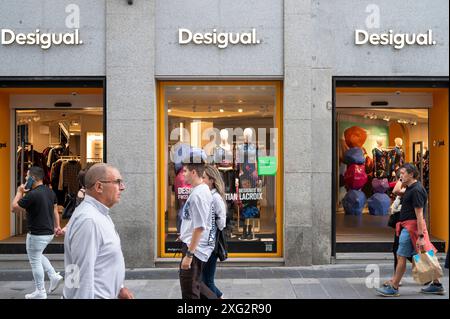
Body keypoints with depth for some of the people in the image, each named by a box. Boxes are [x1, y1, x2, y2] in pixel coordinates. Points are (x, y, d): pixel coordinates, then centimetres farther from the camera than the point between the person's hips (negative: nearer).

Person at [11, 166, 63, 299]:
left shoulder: (32, 194, -21)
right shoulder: (50, 192, 5)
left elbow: (14, 208, -12)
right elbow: (55, 209, 12)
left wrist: (20, 192, -3)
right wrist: (57, 226, 19)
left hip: (37, 234, -8)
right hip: (49, 232, 9)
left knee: (35, 262, 6)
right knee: (38, 256, 27)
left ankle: (40, 292, 15)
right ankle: (54, 276, 17)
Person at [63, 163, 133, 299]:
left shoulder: (100, 215, 9)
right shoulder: (88, 220, -24)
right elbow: (84, 274, -26)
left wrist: (119, 288, 18)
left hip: (104, 294, 9)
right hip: (94, 295, -9)